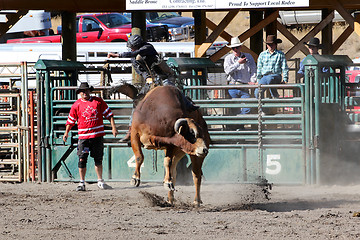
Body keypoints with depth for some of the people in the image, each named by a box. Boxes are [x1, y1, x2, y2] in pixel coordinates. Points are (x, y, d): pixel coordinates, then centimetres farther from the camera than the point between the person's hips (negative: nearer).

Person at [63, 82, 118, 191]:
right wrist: (66, 133, 3)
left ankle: (100, 181, 18)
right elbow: (71, 120, 10)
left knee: (98, 159, 8)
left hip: (98, 135, 1)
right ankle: (82, 183, 1)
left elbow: (108, 114, 8)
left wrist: (113, 128, 3)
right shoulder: (77, 105, 3)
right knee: (82, 159, -6)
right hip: (83, 136, -1)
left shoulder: (98, 101, 4)